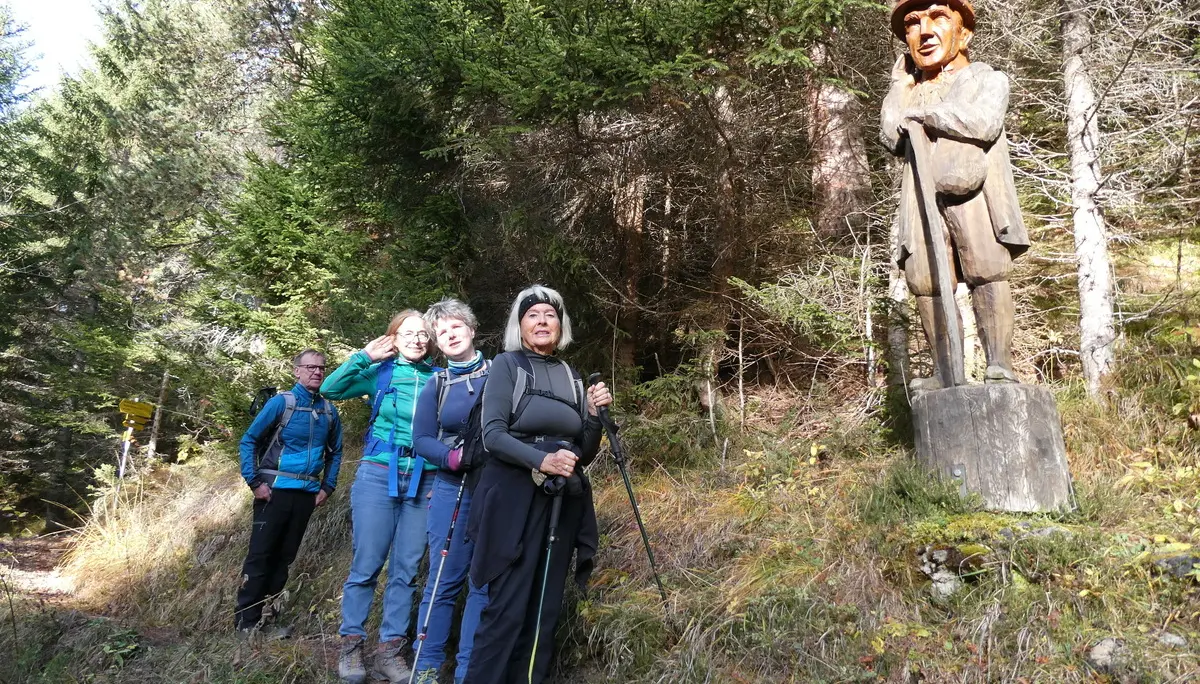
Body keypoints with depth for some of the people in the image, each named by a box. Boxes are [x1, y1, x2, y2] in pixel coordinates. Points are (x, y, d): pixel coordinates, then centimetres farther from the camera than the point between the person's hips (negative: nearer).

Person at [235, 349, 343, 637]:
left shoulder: (329, 410, 7)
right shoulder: (281, 402, -6)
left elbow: (335, 452, 18)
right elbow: (248, 441, -5)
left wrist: (327, 487, 10)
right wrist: (255, 482, -11)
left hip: (307, 494, 4)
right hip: (275, 491, -4)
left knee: (284, 557, 11)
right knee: (260, 555, -1)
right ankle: (245, 622, 9)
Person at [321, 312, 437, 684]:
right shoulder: (380, 372, 4)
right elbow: (330, 389, -6)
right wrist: (363, 357, -10)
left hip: (423, 483, 2)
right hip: (378, 476, -2)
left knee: (406, 569, 5)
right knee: (366, 565, 2)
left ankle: (389, 650, 14)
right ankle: (351, 645, 15)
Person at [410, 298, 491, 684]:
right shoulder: (436, 386, 7)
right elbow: (421, 440, 3)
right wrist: (453, 456, -16)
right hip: (452, 490, 1)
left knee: (487, 581, 3)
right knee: (443, 580, 2)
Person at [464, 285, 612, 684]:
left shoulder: (572, 377, 13)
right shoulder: (507, 365, -1)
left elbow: (585, 454, 13)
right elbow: (492, 434, -12)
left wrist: (594, 414, -4)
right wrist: (541, 460, -25)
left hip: (562, 503, 6)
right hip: (515, 500, -5)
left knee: (546, 609, 9)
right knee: (508, 607, -7)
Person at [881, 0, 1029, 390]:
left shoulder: (988, 79, 17)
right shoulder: (908, 88, 30)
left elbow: (983, 123, -5)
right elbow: (893, 141, 14)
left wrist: (923, 111, 2)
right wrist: (902, 84, 19)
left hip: (974, 190, -3)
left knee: (987, 273, -15)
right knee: (926, 283, -7)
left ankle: (1000, 365, -16)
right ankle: (945, 373, -4)